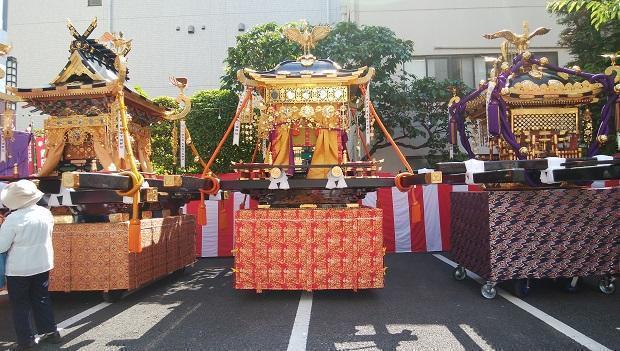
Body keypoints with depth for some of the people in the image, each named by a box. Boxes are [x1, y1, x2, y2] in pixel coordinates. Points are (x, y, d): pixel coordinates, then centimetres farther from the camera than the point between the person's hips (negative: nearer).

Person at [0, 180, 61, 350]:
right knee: (42, 299, 18)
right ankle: (50, 331, 25)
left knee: (20, 305, 10)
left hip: (19, 269, -5)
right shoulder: (46, 213, -4)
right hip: (42, 265, 5)